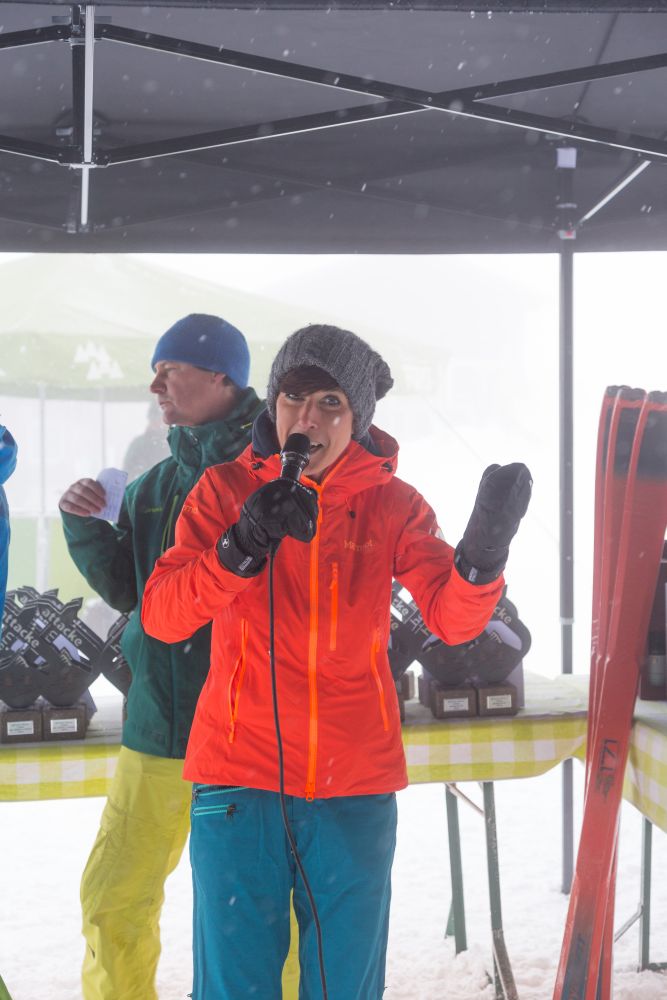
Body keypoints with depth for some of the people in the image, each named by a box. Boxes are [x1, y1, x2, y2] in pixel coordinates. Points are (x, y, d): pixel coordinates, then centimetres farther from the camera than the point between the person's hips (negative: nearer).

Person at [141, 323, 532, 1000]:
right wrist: (241, 546, -26)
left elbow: (452, 618, -10)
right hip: (238, 774, -1)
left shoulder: (390, 504, 3)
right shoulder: (226, 489, 0)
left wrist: (483, 551, -31)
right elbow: (160, 616, -10)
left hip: (355, 788, 1)